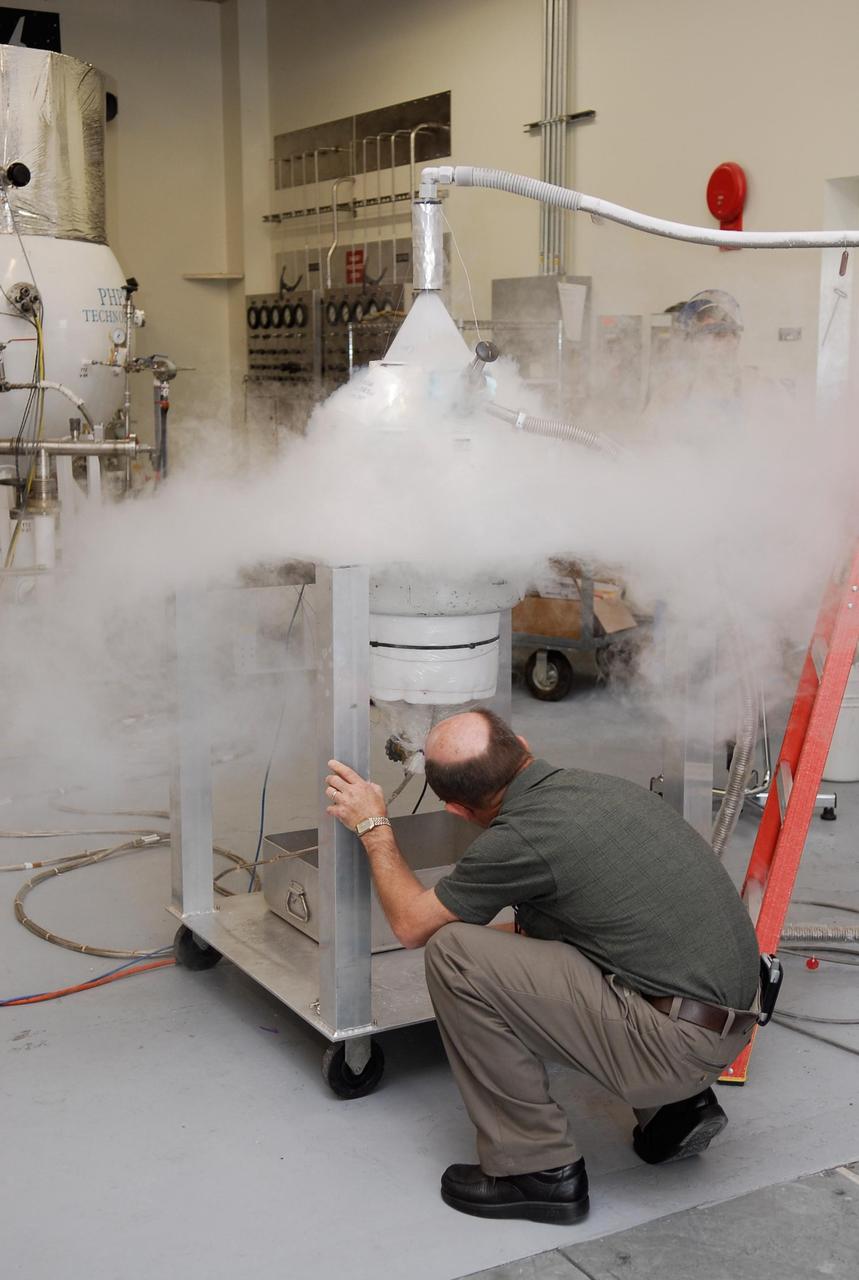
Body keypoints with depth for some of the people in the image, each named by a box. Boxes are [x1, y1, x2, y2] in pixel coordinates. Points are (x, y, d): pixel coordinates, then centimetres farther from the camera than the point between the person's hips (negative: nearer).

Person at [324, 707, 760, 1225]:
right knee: (535, 929, 29)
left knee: (455, 954, -10)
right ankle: (677, 1107, 18)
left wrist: (373, 827, 15)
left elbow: (413, 924, 2)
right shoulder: (598, 785, 10)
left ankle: (538, 1168, 2)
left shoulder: (521, 837, -15)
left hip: (681, 1040, -9)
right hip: (731, 1021, 9)